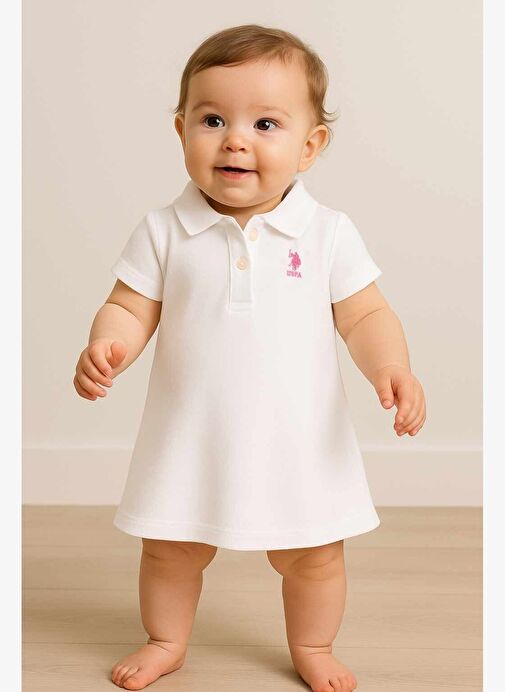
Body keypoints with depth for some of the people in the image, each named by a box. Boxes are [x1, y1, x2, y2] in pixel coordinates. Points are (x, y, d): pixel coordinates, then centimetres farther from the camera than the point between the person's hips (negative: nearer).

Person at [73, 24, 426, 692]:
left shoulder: (328, 234, -7)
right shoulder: (165, 232, -7)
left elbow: (365, 316, -4)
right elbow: (131, 308, -4)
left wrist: (393, 367, -22)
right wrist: (106, 347, -25)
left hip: (298, 439, 0)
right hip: (191, 436, 1)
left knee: (313, 553, 14)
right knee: (170, 549, 16)